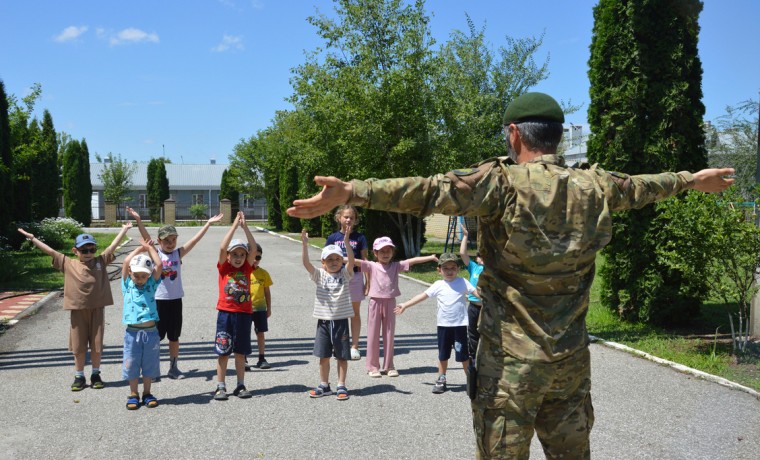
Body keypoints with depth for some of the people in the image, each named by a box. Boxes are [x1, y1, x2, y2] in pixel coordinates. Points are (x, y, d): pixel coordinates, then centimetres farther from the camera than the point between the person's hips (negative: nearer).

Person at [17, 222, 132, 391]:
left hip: (97, 309, 0)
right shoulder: (68, 264, 2)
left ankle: (96, 374, 23)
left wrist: (124, 230, 2)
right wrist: (32, 238, 3)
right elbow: (50, 251, 2)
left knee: (97, 345, 7)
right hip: (78, 310, 0)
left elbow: (113, 246, 3)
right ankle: (79, 376, 20)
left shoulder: (101, 261, 3)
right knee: (78, 347, 8)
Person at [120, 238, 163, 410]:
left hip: (150, 332, 1)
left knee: (149, 364, 10)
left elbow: (159, 265, -7)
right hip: (132, 332, 0)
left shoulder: (151, 285, 4)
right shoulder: (127, 285, 2)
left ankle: (147, 393, 24)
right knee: (131, 364, 7)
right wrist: (141, 248, 0)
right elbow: (126, 263, -8)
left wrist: (149, 247, 3)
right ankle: (133, 394, 21)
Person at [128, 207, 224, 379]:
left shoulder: (178, 253, 3)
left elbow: (195, 240, -3)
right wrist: (138, 220, -33)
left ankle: (173, 367, 21)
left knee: (174, 337, 11)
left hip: (175, 300, 3)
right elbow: (146, 237, -18)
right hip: (158, 299, -3)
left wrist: (208, 223, -10)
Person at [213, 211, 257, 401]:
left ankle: (241, 385, 18)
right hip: (225, 313, -2)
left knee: (241, 351, 10)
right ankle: (220, 387, 11)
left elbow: (254, 247, -5)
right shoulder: (224, 268, 0)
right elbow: (222, 247, -14)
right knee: (223, 352, 3)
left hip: (244, 313, 2)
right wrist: (234, 225, -15)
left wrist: (245, 226, -12)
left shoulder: (247, 268, 6)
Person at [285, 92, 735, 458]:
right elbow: (641, 187, 23)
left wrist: (351, 191, -32)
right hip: (572, 359, 5)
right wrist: (692, 179, 43)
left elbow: (429, 190, -26)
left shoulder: (502, 181, -14)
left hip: (512, 360, -5)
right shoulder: (594, 186, 4)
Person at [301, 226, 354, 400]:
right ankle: (324, 386, 23)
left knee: (342, 355, 6)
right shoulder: (320, 275, 0)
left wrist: (346, 241, -30)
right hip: (323, 320, 1)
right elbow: (306, 263, -13)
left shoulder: (345, 274, -1)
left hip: (340, 319, -1)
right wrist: (304, 244, -26)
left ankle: (341, 386, 15)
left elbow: (351, 261, -19)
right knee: (323, 355, 10)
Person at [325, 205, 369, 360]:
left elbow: (365, 260, 1)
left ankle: (354, 346, 15)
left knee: (355, 313, 7)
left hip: (355, 277, -1)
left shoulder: (359, 238, 0)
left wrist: (367, 282, -3)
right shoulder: (333, 238, 2)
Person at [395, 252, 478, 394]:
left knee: (463, 354, 3)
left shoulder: (463, 282, -1)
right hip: (443, 324, 2)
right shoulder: (438, 285, 2)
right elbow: (422, 295, 3)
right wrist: (405, 304, 1)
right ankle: (441, 379, 25)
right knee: (443, 354, 12)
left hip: (460, 324, -2)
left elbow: (477, 292, -5)